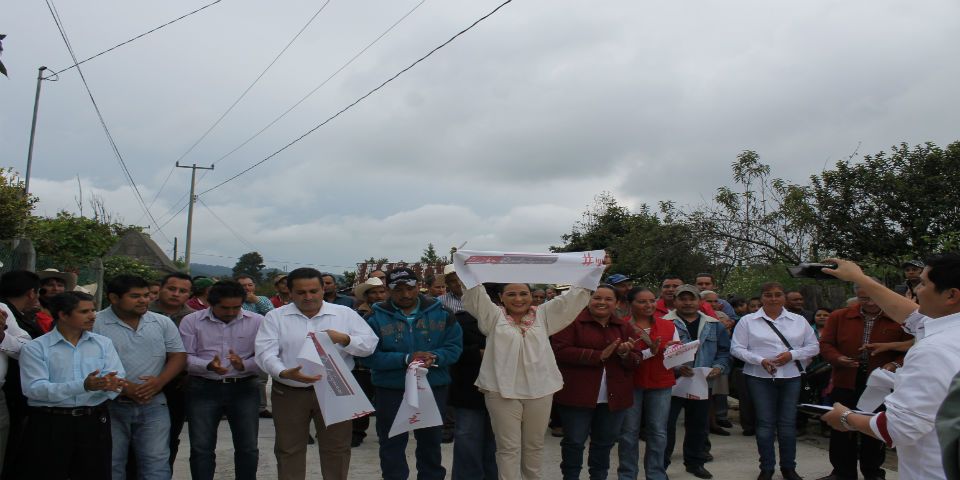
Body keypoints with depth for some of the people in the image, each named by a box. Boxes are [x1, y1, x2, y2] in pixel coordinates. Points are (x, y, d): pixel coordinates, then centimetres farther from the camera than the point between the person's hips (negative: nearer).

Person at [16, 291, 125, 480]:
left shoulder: (104, 343, 8)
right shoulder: (35, 348, -1)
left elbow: (118, 378, -2)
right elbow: (34, 388, -13)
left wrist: (109, 384, -27)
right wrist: (83, 386, -25)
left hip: (95, 422, 3)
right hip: (49, 425, -2)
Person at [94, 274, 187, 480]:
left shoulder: (163, 323, 6)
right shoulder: (95, 324, -5)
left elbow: (178, 356, 6)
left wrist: (159, 382, -12)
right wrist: (122, 387, -18)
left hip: (154, 404, 2)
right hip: (110, 405, -2)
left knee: (157, 462, 4)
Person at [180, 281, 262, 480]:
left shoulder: (256, 322, 0)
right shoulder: (191, 321, 1)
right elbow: (185, 357, -4)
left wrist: (244, 365, -22)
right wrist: (208, 365, -22)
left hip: (244, 389, 0)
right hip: (203, 389, 0)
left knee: (248, 448, 5)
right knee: (201, 448, 4)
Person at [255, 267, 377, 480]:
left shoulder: (345, 314, 3)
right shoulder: (275, 317, 1)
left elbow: (370, 344, -1)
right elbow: (265, 353, -9)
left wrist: (344, 339, -20)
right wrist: (285, 373, -28)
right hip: (289, 393, 0)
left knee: (337, 449, 8)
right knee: (289, 450, 11)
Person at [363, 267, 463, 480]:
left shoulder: (441, 313, -1)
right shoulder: (377, 317, -5)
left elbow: (454, 346, -2)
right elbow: (370, 356, -12)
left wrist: (434, 358, -22)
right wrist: (406, 359, -23)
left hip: (433, 388, 1)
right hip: (390, 390, -1)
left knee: (431, 441, 16)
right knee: (392, 443, 9)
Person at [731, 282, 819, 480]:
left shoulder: (799, 321, 8)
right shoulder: (748, 321, 1)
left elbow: (813, 347, 8)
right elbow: (737, 348, -2)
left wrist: (792, 355, -9)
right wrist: (760, 360, -15)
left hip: (791, 377, 2)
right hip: (760, 378, -2)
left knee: (788, 423, 7)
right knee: (765, 423, 2)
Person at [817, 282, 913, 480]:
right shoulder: (839, 317, 2)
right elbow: (825, 344, 3)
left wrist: (895, 364, -19)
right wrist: (837, 358, -16)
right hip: (846, 382, 2)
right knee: (842, 429, 7)